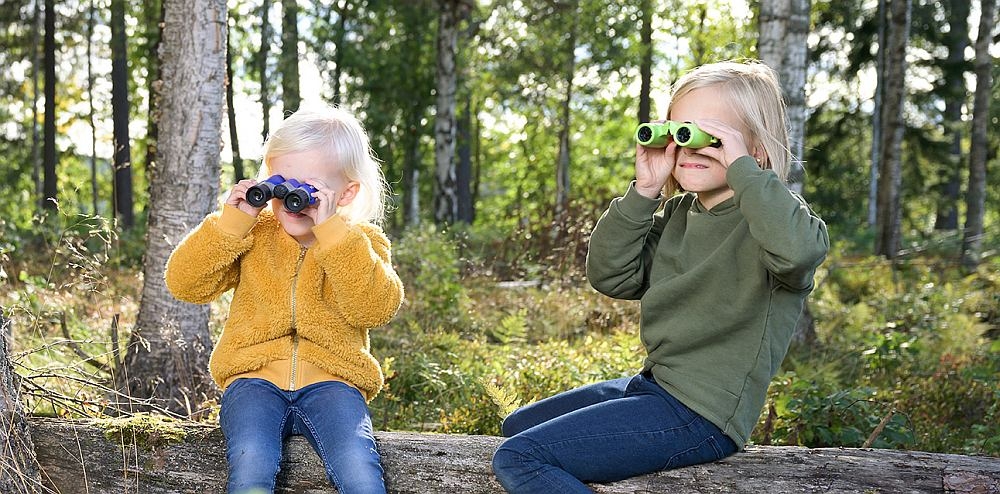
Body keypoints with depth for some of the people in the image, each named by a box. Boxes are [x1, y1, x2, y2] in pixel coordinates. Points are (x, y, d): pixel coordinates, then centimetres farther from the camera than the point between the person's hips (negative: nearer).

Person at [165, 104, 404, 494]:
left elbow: (375, 309, -13)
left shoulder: (361, 242, 7)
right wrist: (231, 223, -6)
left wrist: (332, 230, -17)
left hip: (330, 379, -1)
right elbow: (184, 283, 5)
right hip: (255, 378, 1)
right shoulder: (253, 235, 12)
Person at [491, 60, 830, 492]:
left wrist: (741, 167, -30)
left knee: (517, 458, -15)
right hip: (655, 384, 9)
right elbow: (611, 277, 3)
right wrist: (643, 192, -6)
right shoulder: (676, 214, 9)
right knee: (517, 425, 24)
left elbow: (799, 250, -40)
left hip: (702, 414, -9)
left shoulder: (769, 215, -15)